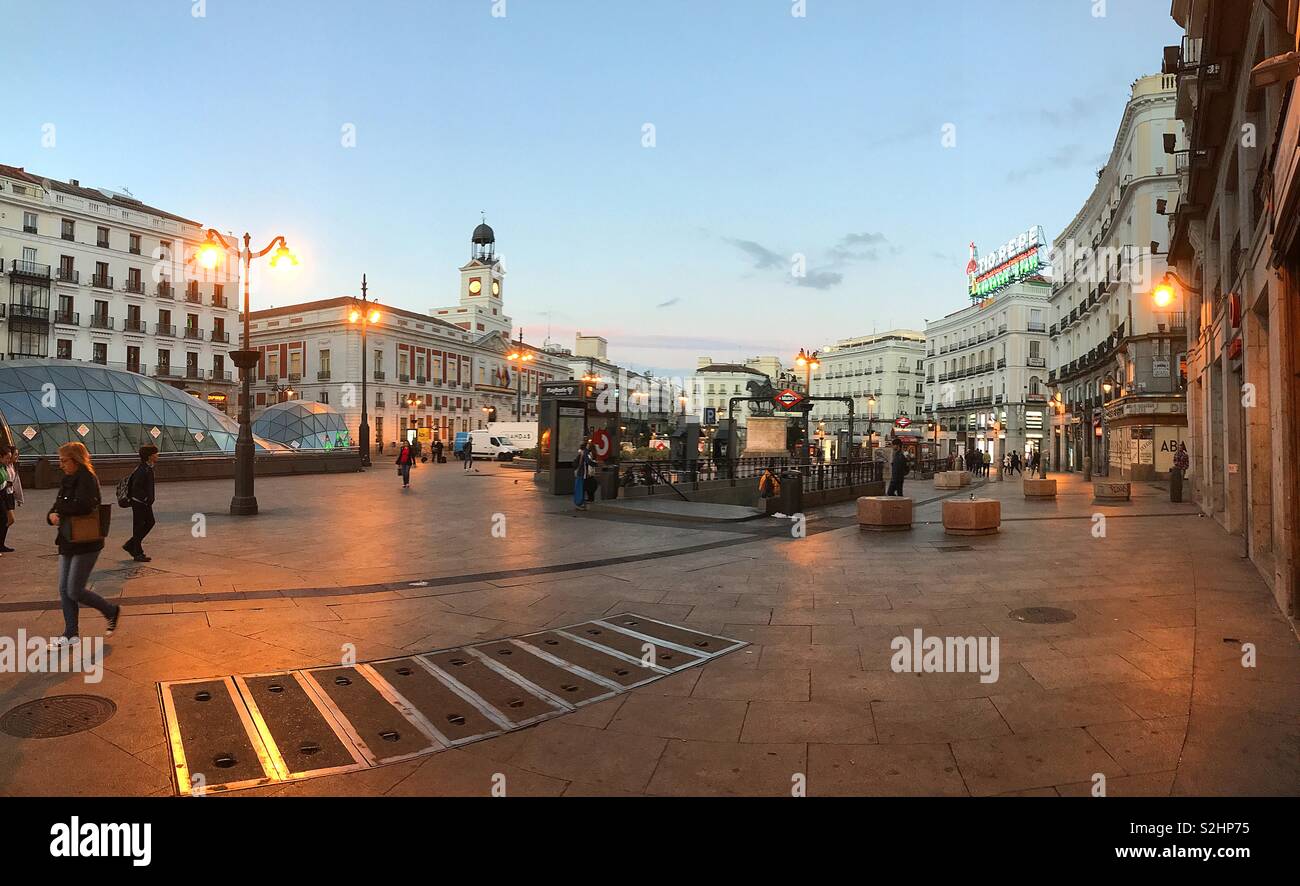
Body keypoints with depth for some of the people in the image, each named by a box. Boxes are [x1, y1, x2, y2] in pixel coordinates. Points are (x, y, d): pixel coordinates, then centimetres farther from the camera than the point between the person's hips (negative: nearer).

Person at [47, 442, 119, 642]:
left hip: (86, 543, -9)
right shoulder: (68, 480, 12)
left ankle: (112, 612, 16)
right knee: (64, 590, 11)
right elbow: (58, 507, 11)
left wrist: (59, 508, -13)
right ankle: (70, 635, 20)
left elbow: (83, 505, -31)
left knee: (75, 592, -5)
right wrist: (52, 515, -12)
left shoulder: (87, 478, -15)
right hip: (68, 543, 9)